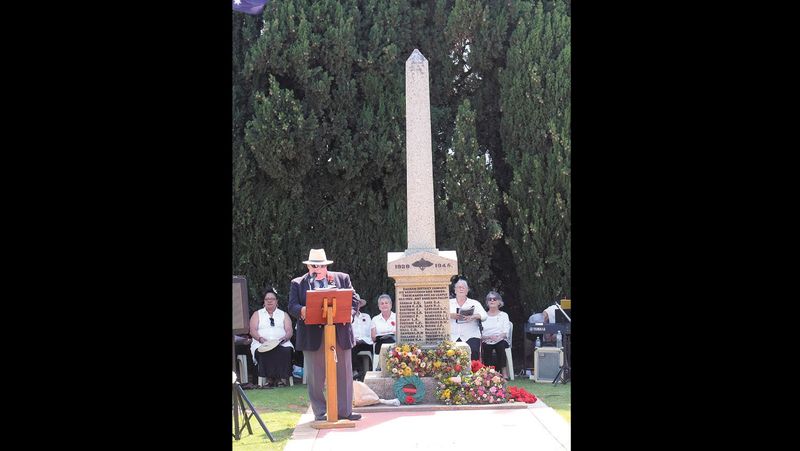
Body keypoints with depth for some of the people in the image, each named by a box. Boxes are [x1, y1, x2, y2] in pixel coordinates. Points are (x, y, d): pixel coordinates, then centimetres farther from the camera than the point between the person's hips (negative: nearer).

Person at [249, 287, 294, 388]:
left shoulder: (283, 315, 22)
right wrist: (261, 339, -14)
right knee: (265, 353, -36)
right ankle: (268, 378, -34)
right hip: (262, 344, -1)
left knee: (286, 351, -34)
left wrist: (285, 338, -13)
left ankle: (281, 377, -33)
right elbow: (252, 331, 6)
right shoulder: (257, 314, 20)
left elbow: (289, 331, 10)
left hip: (282, 344, 1)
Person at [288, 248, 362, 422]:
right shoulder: (298, 283, 8)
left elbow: (354, 300, 7)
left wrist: (349, 313, -13)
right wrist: (301, 311, -22)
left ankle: (344, 411, 13)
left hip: (340, 334, 1)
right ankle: (320, 414, 9)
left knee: (344, 373, 5)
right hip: (313, 336, -1)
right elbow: (292, 306, 0)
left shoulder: (342, 278, 11)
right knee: (315, 376, 2)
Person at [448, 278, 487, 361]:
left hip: (471, 337, 0)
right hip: (453, 338, 0)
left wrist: (473, 316, -21)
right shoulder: (449, 303, 17)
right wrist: (451, 315, -20)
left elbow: (484, 315, 0)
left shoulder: (475, 303, 15)